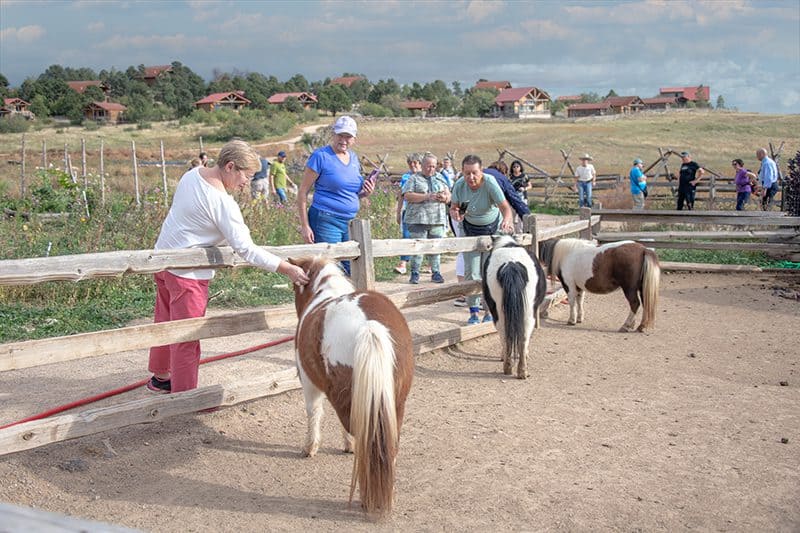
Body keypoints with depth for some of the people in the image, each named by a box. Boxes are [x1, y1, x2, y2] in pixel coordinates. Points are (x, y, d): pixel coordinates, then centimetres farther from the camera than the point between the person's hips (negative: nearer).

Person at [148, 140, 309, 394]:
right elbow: (247, 250, -26)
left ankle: (160, 377, 38)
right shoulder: (222, 203, -25)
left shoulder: (193, 174, 0)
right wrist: (288, 269, -23)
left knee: (166, 321, 22)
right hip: (187, 272, -10)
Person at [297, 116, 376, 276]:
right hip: (326, 222, -7)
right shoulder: (321, 156, -7)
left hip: (350, 222, 7)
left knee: (351, 271, 7)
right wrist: (305, 225, -12)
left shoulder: (354, 158, 13)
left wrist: (365, 193, 2)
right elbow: (302, 192, -7)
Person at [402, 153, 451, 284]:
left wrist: (444, 197, -7)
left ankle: (436, 273, 10)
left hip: (438, 219, 4)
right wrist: (427, 196, -17)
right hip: (418, 219, -4)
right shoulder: (414, 179, 4)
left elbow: (448, 196, 18)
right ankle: (415, 274, 2)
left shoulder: (440, 178, 18)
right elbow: (407, 196, -10)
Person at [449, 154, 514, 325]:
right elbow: (453, 207, -5)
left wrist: (507, 221, -53)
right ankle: (474, 312, 4)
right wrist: (455, 214, -29)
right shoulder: (459, 186, -17)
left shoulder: (490, 183, -27)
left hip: (493, 228, -2)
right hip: (471, 229, 3)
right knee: (471, 271, -2)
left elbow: (506, 207, -32)